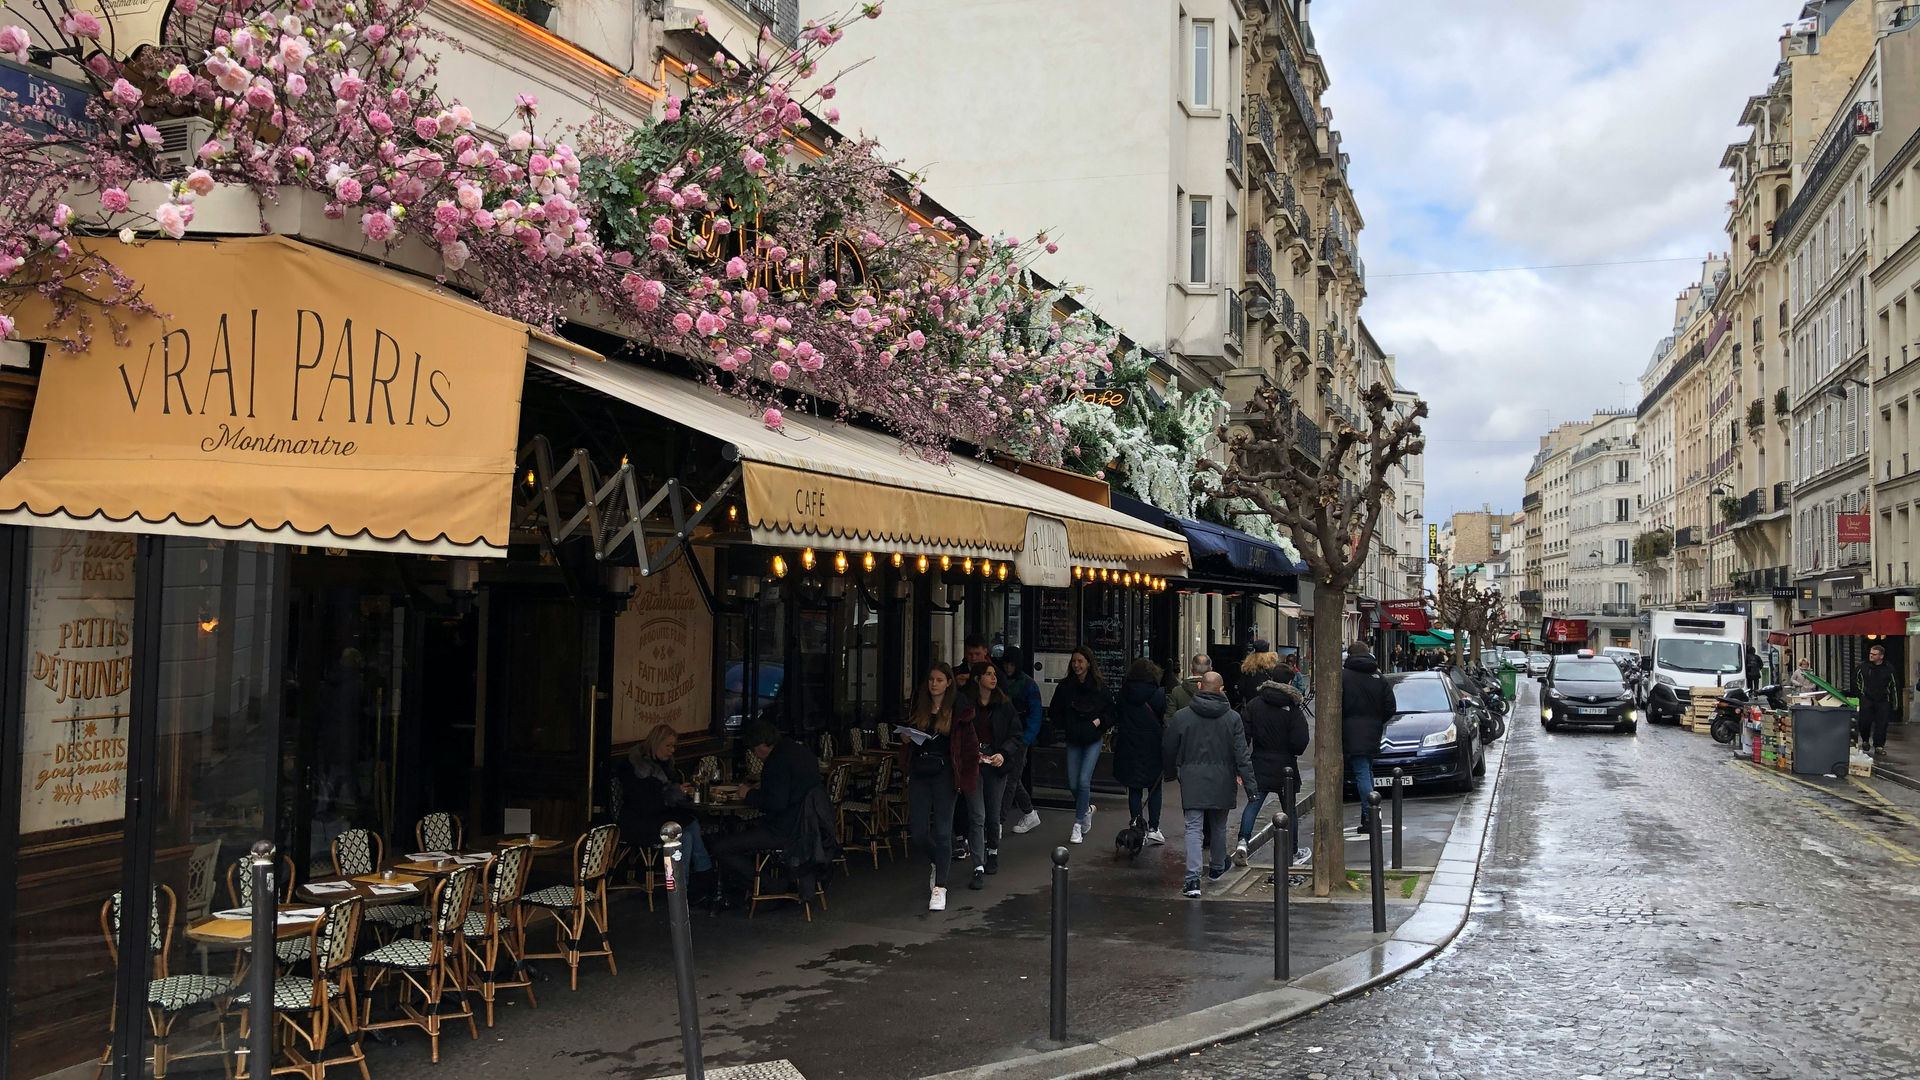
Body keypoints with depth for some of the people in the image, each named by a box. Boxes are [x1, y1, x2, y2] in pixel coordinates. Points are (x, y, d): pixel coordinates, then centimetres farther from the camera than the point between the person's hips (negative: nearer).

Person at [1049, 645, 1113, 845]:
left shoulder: (1099, 687, -3)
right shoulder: (1065, 686, 0)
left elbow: (1111, 712, 6)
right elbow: (1054, 712, 10)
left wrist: (1100, 721, -10)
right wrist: (1064, 725, -5)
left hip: (1093, 740, -3)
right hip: (1073, 740, 3)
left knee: (1084, 781, -11)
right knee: (1073, 783, 3)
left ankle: (1078, 825, -3)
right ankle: (1087, 808, 34)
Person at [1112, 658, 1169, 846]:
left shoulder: (1124, 693, -3)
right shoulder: (1158, 695, -10)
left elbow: (1117, 718, 2)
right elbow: (1164, 721, -7)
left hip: (1129, 748, 2)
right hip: (1152, 747, -2)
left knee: (1134, 789, 9)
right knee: (1154, 788, 12)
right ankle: (1153, 828, 9)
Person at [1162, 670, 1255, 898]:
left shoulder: (1182, 716, -3)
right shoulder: (1232, 718, -3)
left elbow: (1168, 749, 5)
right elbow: (1242, 754, -6)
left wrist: (1170, 773, 21)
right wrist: (1250, 783, -3)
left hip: (1192, 782, -1)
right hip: (1222, 783, 1)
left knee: (1193, 828, -3)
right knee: (1219, 827, 19)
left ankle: (1193, 879, -15)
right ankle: (1217, 869, 38)